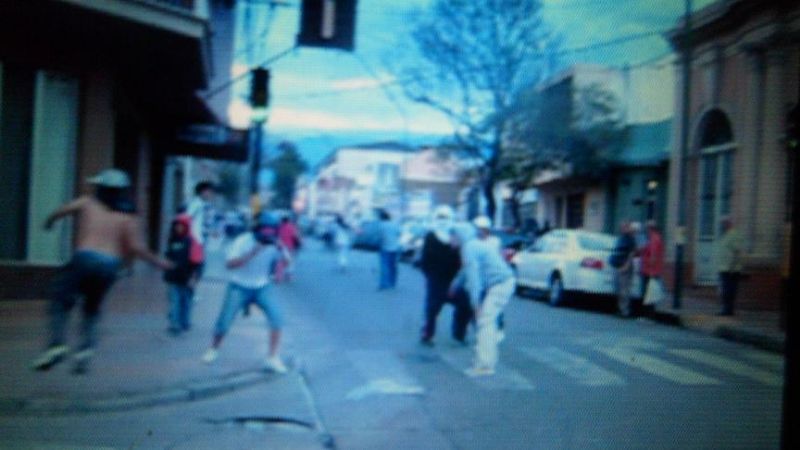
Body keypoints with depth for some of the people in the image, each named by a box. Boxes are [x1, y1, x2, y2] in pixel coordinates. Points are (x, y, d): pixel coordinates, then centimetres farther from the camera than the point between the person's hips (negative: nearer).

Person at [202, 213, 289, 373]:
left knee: (277, 317, -17)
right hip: (239, 287, -2)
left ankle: (273, 358, -9)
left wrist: (281, 249, -26)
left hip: (262, 288, 2)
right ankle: (213, 350, 28)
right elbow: (229, 264, -26)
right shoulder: (243, 241, -17)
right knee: (224, 321, -2)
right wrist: (251, 253, -35)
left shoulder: (272, 244, -7)